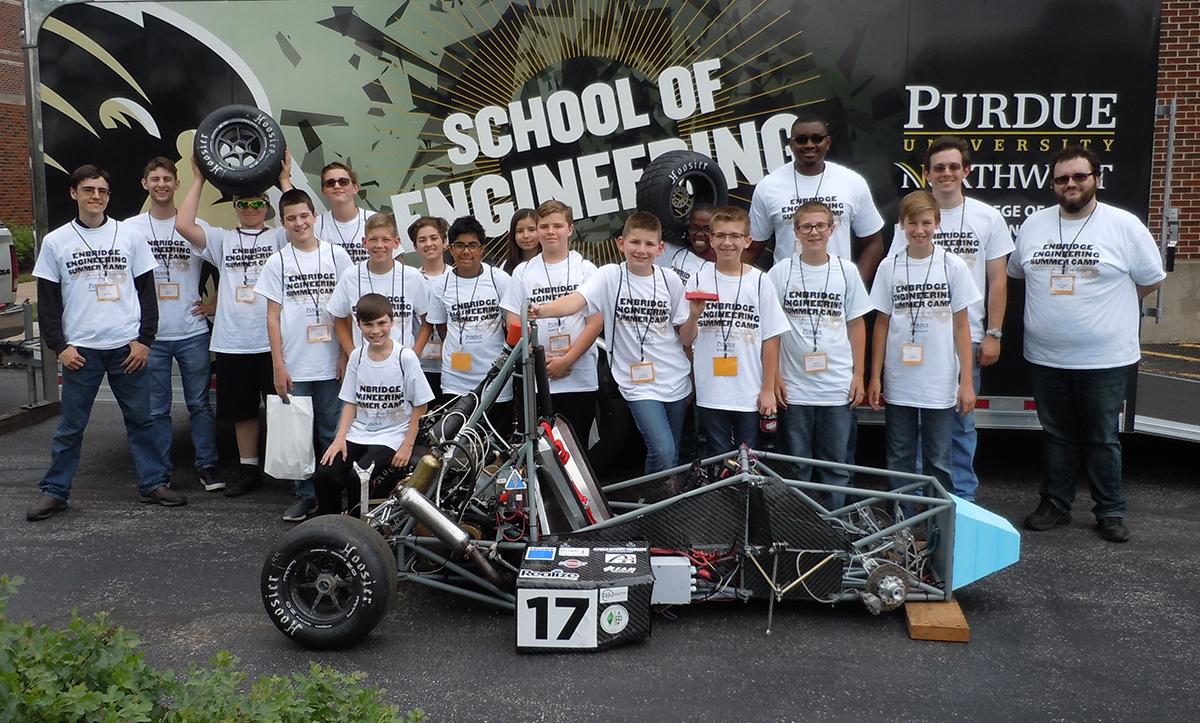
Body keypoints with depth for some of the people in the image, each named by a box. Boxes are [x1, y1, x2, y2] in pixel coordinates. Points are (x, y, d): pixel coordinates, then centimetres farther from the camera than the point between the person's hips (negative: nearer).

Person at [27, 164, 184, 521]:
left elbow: (147, 291, 6)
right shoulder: (55, 242, 4)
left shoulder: (130, 236, 5)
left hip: (127, 347, 1)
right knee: (70, 425, 5)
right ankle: (54, 491, 15)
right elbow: (47, 301, 5)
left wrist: (145, 340, -2)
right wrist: (60, 347, -4)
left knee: (140, 419, 6)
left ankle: (153, 483, 16)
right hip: (80, 349, 0)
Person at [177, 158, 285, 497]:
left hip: (273, 339, -3)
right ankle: (248, 468, 24)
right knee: (242, 408, 12)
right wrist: (199, 180, 2)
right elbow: (183, 225, -2)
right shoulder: (223, 239, 12)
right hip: (232, 340, 3)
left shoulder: (279, 237, 6)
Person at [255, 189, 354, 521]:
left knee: (332, 432, 6)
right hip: (293, 366, 1)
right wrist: (278, 365, -2)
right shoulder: (277, 262, 4)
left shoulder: (336, 254, 3)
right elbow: (273, 316, 3)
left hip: (331, 365, 0)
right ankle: (304, 494, 19)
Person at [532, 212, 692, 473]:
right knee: (664, 454, -15)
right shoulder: (610, 276, -7)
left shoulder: (670, 280, 2)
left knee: (673, 456, 13)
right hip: (639, 384, -4)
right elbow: (576, 301, -26)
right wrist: (541, 310, -41)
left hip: (676, 381, 4)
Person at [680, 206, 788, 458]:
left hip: (751, 395, 0)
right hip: (711, 394, 0)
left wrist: (768, 389, -1)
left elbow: (771, 339, 1)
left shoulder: (760, 282, -1)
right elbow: (685, 340, 3)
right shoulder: (698, 281, 1)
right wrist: (694, 316, -16)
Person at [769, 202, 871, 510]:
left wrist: (858, 375, 4)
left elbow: (856, 325, 8)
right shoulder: (780, 273, -1)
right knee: (797, 467, 8)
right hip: (794, 387, -1)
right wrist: (773, 376, -3)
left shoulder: (847, 271, 4)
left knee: (836, 465, 8)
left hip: (838, 387, 1)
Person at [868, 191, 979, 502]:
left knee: (938, 462, 8)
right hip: (898, 383, 1)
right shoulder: (889, 267, 1)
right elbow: (882, 324, 5)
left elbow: (961, 326, 0)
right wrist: (875, 377, 3)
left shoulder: (952, 265, -2)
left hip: (940, 384, -1)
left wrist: (966, 381, -3)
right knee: (899, 460, 10)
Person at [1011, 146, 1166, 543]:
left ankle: (1111, 511, 20)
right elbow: (1015, 272, 16)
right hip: (1046, 358, 3)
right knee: (1057, 436, 15)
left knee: (1103, 439, 7)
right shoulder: (1033, 225, 4)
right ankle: (1055, 503, 27)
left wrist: (1107, 303, 6)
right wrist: (1054, 301, 10)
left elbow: (1150, 279, 2)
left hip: (1105, 360, -3)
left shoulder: (1125, 226, -6)